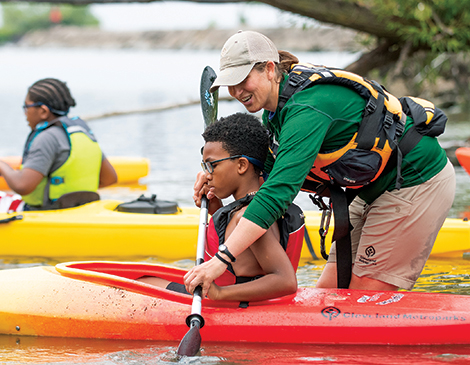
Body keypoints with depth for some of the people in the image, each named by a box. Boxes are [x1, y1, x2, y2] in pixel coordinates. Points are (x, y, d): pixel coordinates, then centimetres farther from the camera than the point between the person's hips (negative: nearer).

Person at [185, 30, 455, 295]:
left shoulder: (306, 109, -29)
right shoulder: (278, 106, 1)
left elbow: (280, 190, -39)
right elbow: (268, 165, 12)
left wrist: (220, 261, -44)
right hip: (381, 187, 9)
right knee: (330, 289, 7)